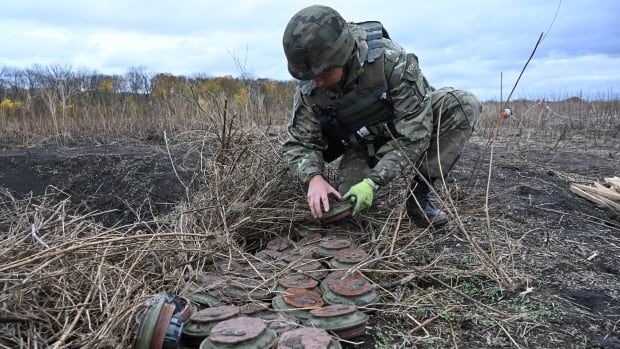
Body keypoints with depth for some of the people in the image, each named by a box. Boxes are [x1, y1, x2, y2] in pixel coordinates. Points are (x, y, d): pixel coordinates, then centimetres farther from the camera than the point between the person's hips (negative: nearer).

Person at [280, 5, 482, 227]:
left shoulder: (390, 59, -32)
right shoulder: (308, 89, -21)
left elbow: (414, 134, -31)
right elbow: (299, 144, -14)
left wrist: (373, 182, -39)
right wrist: (314, 177, -36)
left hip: (407, 132, -1)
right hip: (361, 148, 2)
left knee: (464, 105, -27)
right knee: (348, 207, -22)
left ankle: (420, 194, -19)